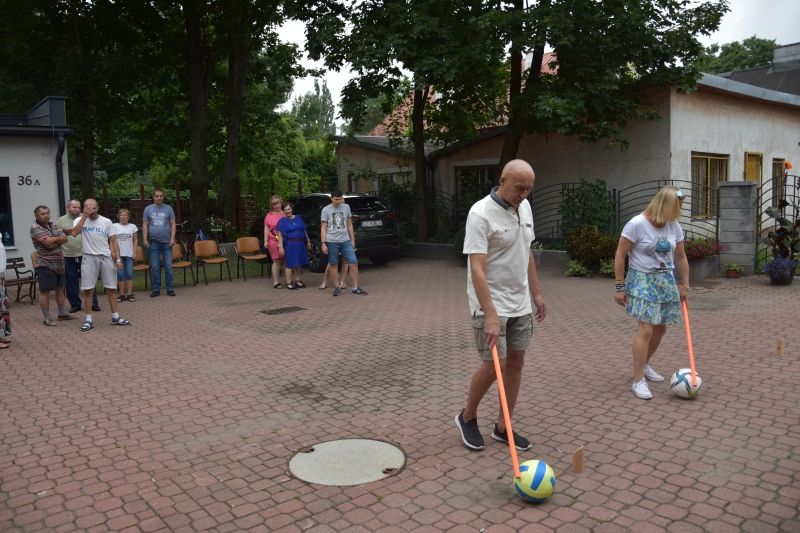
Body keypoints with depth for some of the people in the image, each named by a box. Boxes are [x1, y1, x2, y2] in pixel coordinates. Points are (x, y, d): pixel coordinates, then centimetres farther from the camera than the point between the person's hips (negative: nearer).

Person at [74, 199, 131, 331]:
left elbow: (113, 241, 4)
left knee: (111, 288, 6)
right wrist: (85, 215, -22)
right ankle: (88, 319, 8)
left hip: (106, 257, 2)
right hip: (89, 257, -1)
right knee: (88, 289, 0)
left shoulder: (106, 222, 2)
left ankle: (115, 317, 15)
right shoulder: (80, 220, -1)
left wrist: (118, 258, -3)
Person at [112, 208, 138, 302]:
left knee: (129, 274, -1)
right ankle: (122, 294, 8)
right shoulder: (115, 226, 4)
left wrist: (134, 251, -1)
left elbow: (135, 240, 8)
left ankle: (129, 294, 4)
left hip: (129, 254, 0)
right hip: (118, 254, 0)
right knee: (120, 274, 2)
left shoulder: (133, 226, 5)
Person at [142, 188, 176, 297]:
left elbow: (173, 224, 4)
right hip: (153, 242, 1)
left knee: (168, 266, 0)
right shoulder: (148, 209, 6)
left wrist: (172, 238, -6)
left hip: (166, 242, -1)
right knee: (155, 267, 5)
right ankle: (156, 289, 12)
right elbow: (145, 225, 6)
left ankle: (170, 288, 6)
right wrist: (145, 239, -2)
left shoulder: (168, 208, 5)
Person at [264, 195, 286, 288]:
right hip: (274, 242, -3)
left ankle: (288, 281, 16)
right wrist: (266, 241, -7)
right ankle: (276, 282, 5)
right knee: (277, 262, 0)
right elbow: (266, 229, 1)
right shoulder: (269, 216, 3)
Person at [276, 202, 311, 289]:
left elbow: (304, 231, 17)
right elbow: (280, 235, -4)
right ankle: (288, 283, 4)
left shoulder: (298, 218, 13)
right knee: (290, 264, -4)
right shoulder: (282, 221, 1)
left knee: (298, 263, 10)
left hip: (300, 244, 4)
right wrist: (281, 247, -12)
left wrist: (308, 241, 14)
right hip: (289, 245, -4)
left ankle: (298, 281, 20)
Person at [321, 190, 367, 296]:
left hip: (345, 240, 2)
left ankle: (355, 288, 3)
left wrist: (352, 239, 12)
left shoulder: (346, 207, 8)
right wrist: (323, 243, -7)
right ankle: (337, 287, 17)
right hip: (332, 241, -2)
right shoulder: (326, 210, 0)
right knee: (333, 264, 4)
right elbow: (323, 228, 0)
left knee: (354, 262, -4)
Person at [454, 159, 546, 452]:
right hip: (491, 305, -7)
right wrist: (490, 315, -30)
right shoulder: (481, 214, -19)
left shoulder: (524, 207, 6)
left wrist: (537, 293, 15)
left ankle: (502, 427, 22)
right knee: (494, 365, -5)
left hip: (520, 304, 8)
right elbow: (477, 269, -24)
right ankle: (467, 417, 20)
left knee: (516, 362, 9)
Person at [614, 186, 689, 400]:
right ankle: (638, 380, -5)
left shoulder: (674, 226, 3)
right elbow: (620, 255, -12)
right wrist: (620, 287, -11)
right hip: (643, 280, -7)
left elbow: (680, 257, 14)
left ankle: (645, 365, 38)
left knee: (660, 329, 14)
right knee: (646, 330, -14)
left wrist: (685, 285, 16)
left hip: (666, 280, 7)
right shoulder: (637, 224, -15)